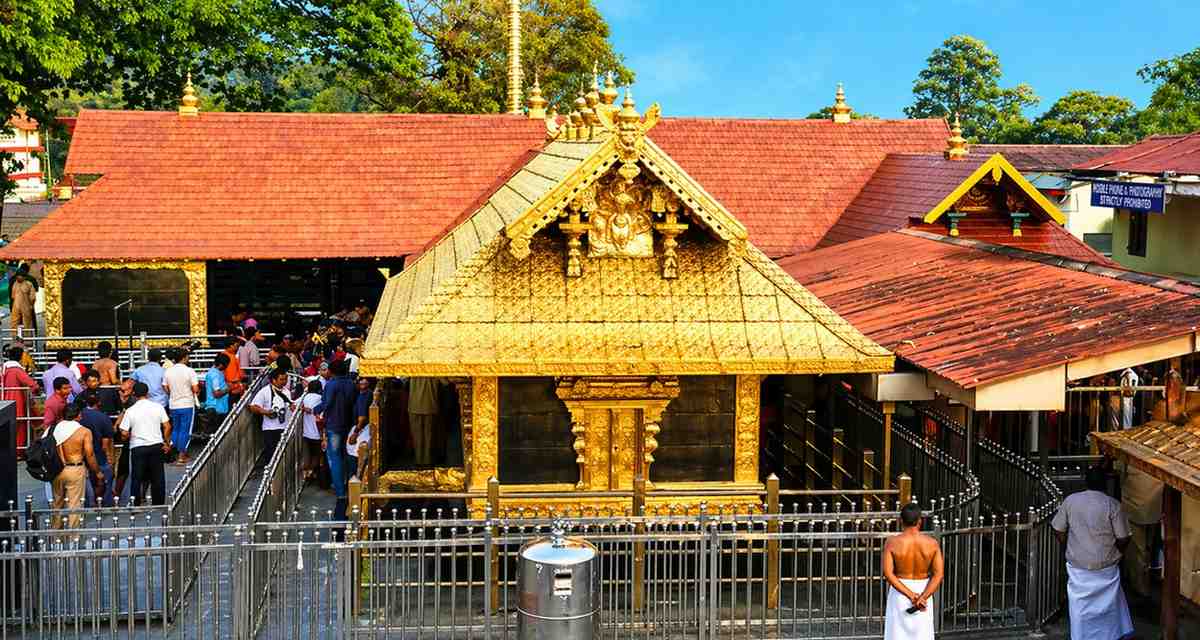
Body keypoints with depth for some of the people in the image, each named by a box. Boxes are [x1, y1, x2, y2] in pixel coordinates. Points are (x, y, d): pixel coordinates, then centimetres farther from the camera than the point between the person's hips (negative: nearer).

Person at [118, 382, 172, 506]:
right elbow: (167, 426, -3)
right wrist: (166, 443, 7)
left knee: (136, 478, 8)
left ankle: (136, 506, 11)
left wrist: (132, 436, 13)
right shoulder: (158, 407, -2)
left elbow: (124, 433, -7)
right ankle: (159, 504, 15)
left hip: (138, 447, -2)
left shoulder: (130, 411, -6)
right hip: (156, 445, 2)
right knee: (157, 477, 10)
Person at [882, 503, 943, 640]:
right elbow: (939, 574, -15)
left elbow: (888, 574, -19)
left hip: (899, 592, -1)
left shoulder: (891, 543, -11)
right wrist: (922, 598, -22)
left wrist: (911, 596, -21)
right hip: (923, 591, 1)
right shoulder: (932, 543, -7)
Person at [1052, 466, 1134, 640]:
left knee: (1080, 608, 12)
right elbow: (1123, 539, -9)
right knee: (1109, 605, 16)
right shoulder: (1112, 505, -12)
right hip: (1106, 567, -1)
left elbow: (1059, 532, 1)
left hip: (1078, 566, 1)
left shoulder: (1070, 501, -5)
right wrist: (1116, 554, 11)